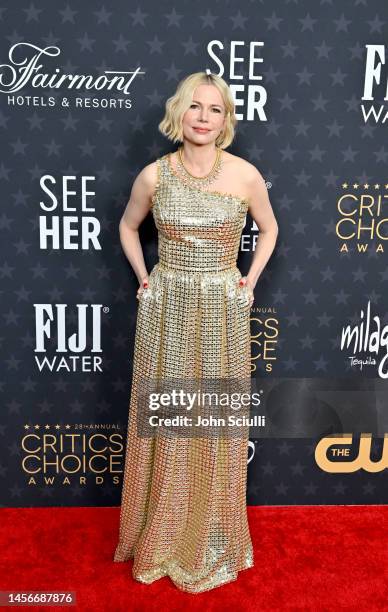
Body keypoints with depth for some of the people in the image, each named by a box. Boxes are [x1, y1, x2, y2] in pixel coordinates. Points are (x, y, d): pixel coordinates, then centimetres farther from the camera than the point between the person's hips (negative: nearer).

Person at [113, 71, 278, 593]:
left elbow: (269, 228, 12)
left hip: (222, 312, 0)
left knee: (216, 424, 9)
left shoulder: (244, 174, -5)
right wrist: (143, 277, 5)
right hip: (166, 310, 1)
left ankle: (210, 539, 34)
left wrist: (251, 280, 3)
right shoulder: (153, 175, -2)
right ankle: (160, 536, 34)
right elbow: (128, 226, 15)